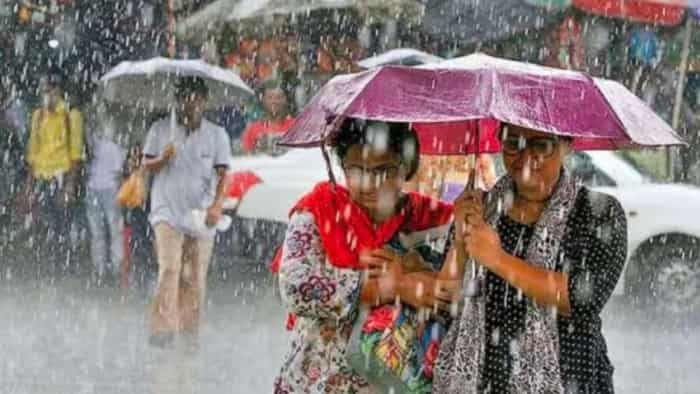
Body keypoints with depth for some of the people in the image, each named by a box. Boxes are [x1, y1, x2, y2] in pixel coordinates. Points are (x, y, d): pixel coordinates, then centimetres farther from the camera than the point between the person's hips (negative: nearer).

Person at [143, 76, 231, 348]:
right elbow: (146, 164, 7)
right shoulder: (161, 129, 6)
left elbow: (222, 173, 0)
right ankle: (163, 329, -20)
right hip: (168, 211, -2)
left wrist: (217, 205, -15)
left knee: (195, 278, 4)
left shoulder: (216, 135, 6)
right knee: (169, 269, -17)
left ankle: (190, 332, 14)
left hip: (201, 215, 2)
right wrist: (163, 159, -15)